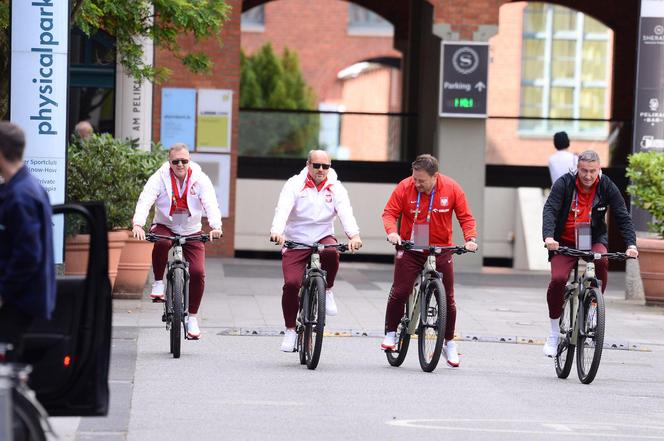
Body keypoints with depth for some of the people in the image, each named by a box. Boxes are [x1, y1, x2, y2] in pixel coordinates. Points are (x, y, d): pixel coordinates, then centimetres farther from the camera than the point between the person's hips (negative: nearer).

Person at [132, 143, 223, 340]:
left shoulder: (200, 179, -11)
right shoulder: (160, 178, -13)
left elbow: (211, 204, -24)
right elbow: (145, 200, -26)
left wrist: (216, 226, -44)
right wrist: (138, 224, -45)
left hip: (192, 232, 1)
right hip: (165, 226, -1)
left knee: (198, 272, -15)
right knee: (161, 242, -38)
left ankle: (192, 317, 2)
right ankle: (158, 282, -14)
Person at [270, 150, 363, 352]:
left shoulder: (336, 188, -1)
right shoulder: (295, 184, -7)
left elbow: (345, 212, -17)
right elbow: (283, 209, -22)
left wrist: (354, 235, -37)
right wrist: (277, 232, -43)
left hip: (323, 238, 1)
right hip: (296, 242, -1)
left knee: (331, 252, -35)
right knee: (291, 283, -18)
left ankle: (327, 290, -6)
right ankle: (290, 330, 2)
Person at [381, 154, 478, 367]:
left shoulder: (452, 189, -9)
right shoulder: (405, 187, -12)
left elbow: (465, 217, -4)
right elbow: (389, 213, -8)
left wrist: (470, 238, -20)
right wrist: (392, 231, -28)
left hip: (441, 250, 1)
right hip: (410, 249, -1)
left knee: (447, 298, 3)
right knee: (399, 292, -9)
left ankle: (449, 343, 19)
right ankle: (391, 334, 10)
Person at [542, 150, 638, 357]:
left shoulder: (606, 186, -8)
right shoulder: (564, 184, -12)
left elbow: (623, 217, -9)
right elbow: (550, 210, -23)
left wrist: (631, 244, -25)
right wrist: (548, 236, -41)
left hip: (594, 240, 1)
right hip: (564, 243, -1)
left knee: (601, 261, -34)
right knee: (558, 279, -23)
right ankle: (554, 333, -7)